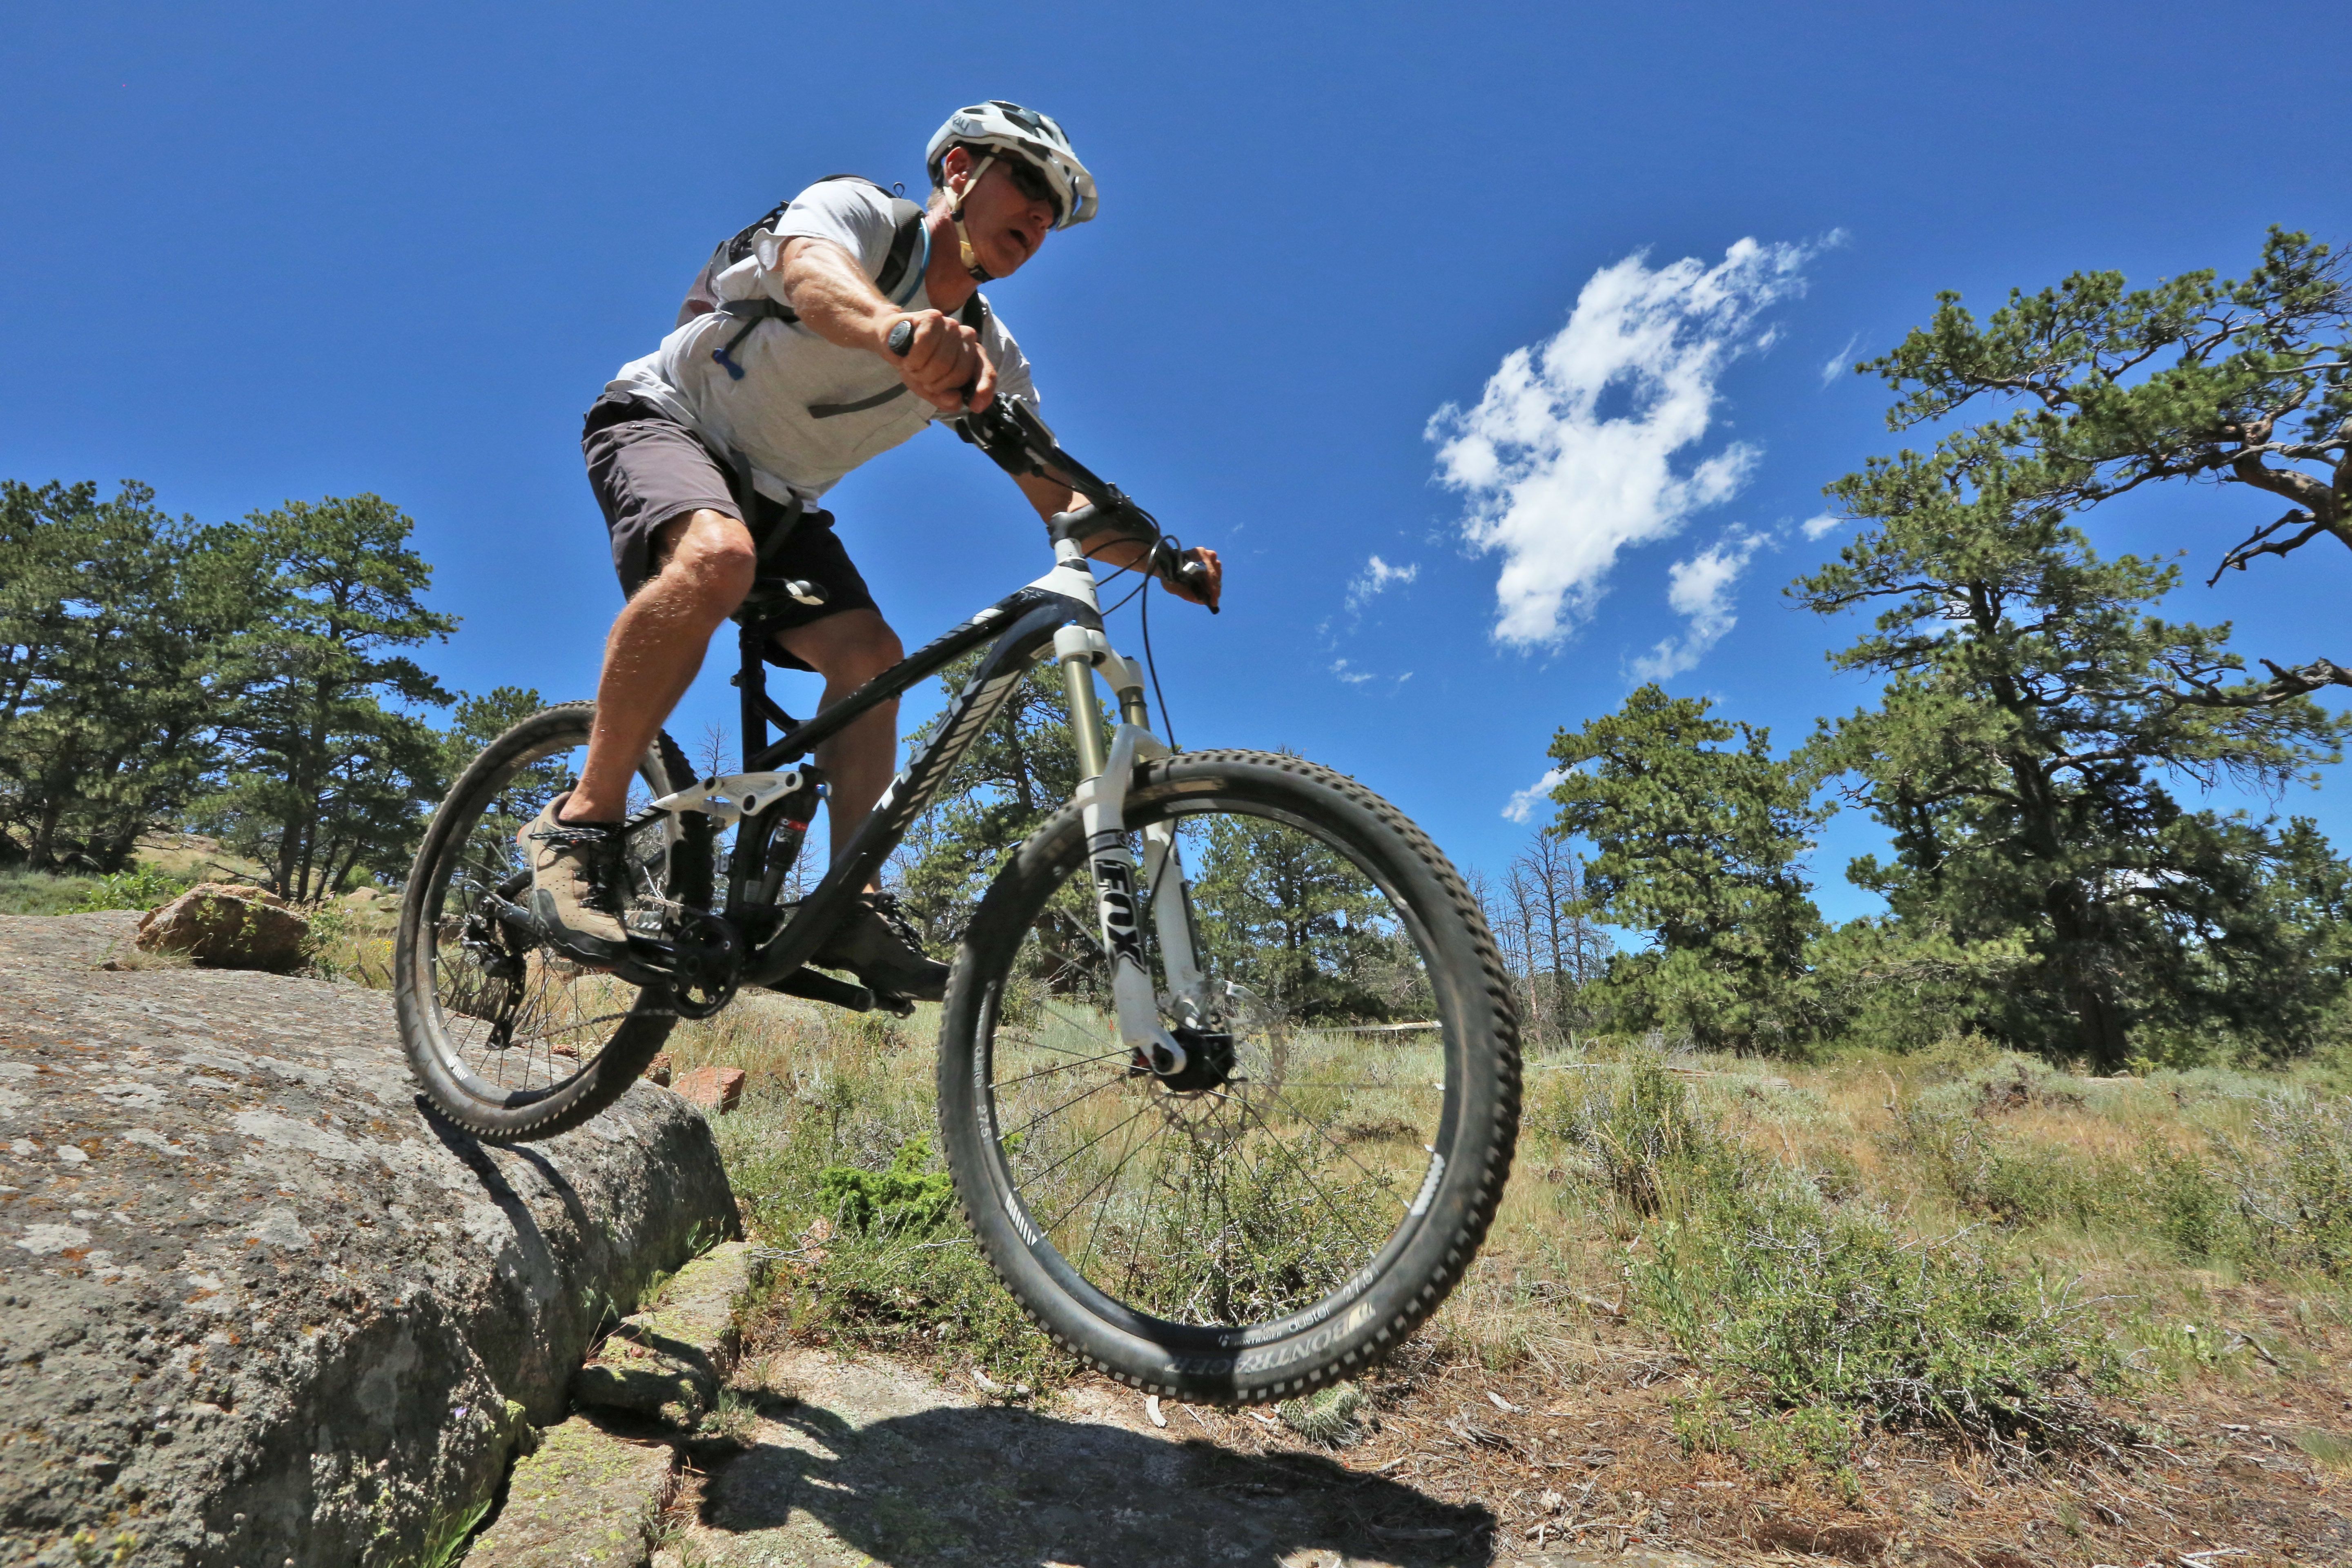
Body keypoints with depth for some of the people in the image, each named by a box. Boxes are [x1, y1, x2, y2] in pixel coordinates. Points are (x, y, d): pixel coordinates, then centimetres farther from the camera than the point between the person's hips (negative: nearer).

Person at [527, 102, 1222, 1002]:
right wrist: (898, 329, -65)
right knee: (717, 556, -38)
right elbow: (813, 279, -41)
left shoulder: (988, 353, 0)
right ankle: (584, 820, -27)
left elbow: (1059, 498, -3)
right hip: (663, 420, -6)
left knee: (871, 657, -14)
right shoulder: (858, 210, -16)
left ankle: (853, 905, -12)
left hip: (776, 495, 6)